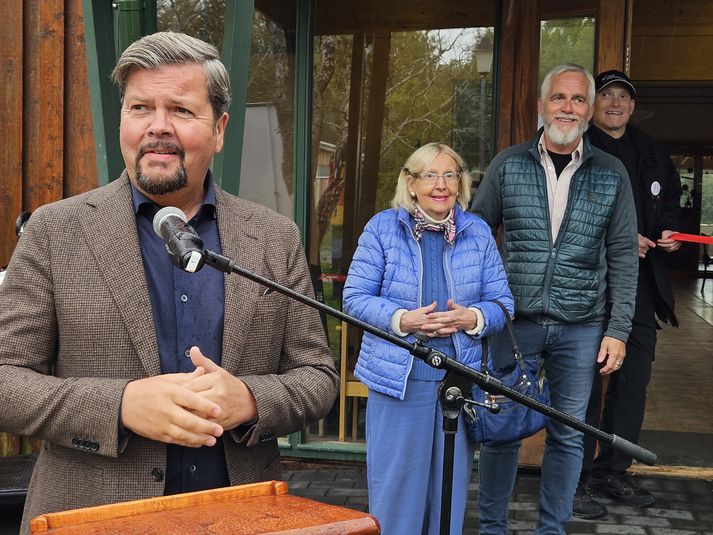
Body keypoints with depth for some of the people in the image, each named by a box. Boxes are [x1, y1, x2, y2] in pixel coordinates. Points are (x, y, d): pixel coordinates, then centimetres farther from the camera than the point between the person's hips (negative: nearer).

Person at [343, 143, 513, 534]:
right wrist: (402, 320, -19)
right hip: (398, 380, -2)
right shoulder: (383, 227, 0)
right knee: (395, 488, 2)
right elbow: (355, 298, -3)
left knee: (450, 488, 12)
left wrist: (471, 318, -14)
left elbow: (502, 303, 8)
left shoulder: (478, 233, 8)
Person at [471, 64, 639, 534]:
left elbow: (623, 257, 3)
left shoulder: (611, 175, 3)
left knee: (568, 435, 8)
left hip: (581, 328, 1)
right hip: (515, 321, 0)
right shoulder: (508, 165, 3)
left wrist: (618, 329, -3)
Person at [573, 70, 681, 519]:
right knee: (585, 379, -5)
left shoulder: (653, 153, 18)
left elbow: (671, 199, 26)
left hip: (641, 280, 7)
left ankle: (614, 470, 24)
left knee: (634, 378, 11)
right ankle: (576, 478, 4)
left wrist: (669, 229, 4)